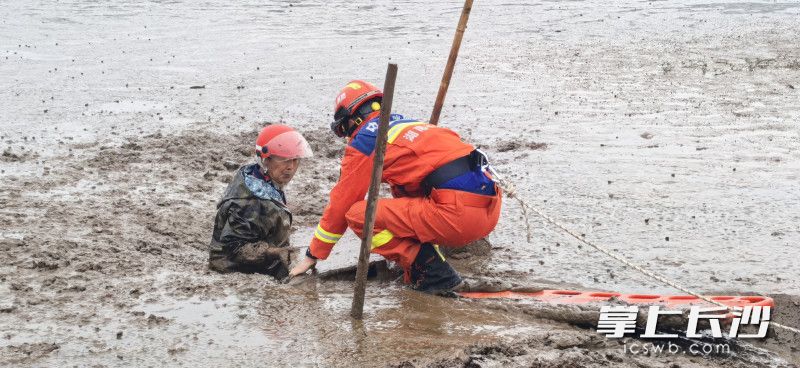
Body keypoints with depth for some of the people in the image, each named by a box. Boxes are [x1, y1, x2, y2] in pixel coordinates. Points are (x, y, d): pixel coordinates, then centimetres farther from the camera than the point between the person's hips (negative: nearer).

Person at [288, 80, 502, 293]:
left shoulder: (365, 139, 5)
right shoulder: (407, 123, 29)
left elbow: (340, 203, 10)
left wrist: (312, 255, 22)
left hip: (459, 212, -9)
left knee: (358, 214, -2)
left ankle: (433, 274, -4)